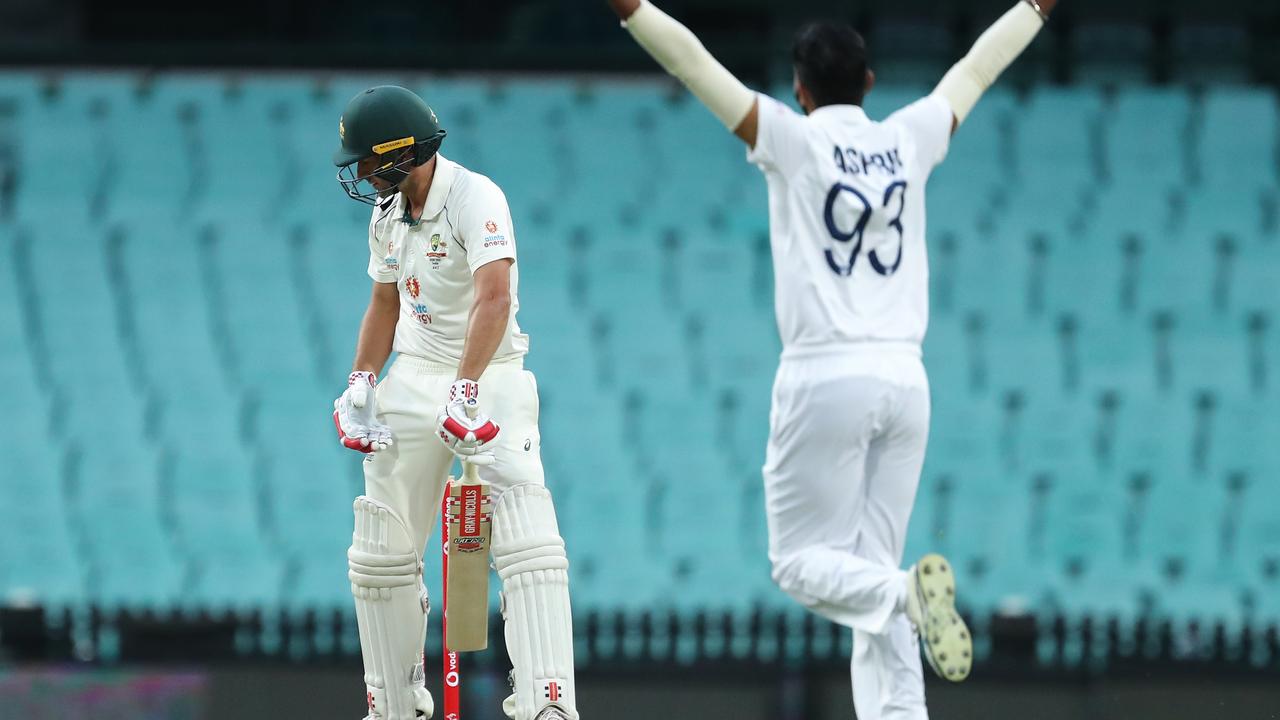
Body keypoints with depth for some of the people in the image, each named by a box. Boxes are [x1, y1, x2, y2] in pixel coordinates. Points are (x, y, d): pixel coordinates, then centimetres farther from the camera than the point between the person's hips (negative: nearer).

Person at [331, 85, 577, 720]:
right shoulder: (386, 215, 7)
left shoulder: (475, 200, -18)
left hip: (488, 376, -7)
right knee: (380, 553, 9)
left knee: (528, 545, -21)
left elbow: (494, 297, -31)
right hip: (413, 381, 7)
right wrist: (361, 385, 8)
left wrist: (464, 393, -42)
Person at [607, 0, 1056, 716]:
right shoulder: (909, 140, 9)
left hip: (825, 378, -5)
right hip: (905, 380, 5)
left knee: (803, 561, 1)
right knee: (869, 572, 8)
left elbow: (696, 64, -7)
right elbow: (975, 70, 24)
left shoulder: (794, 140, -2)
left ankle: (906, 592, -29)